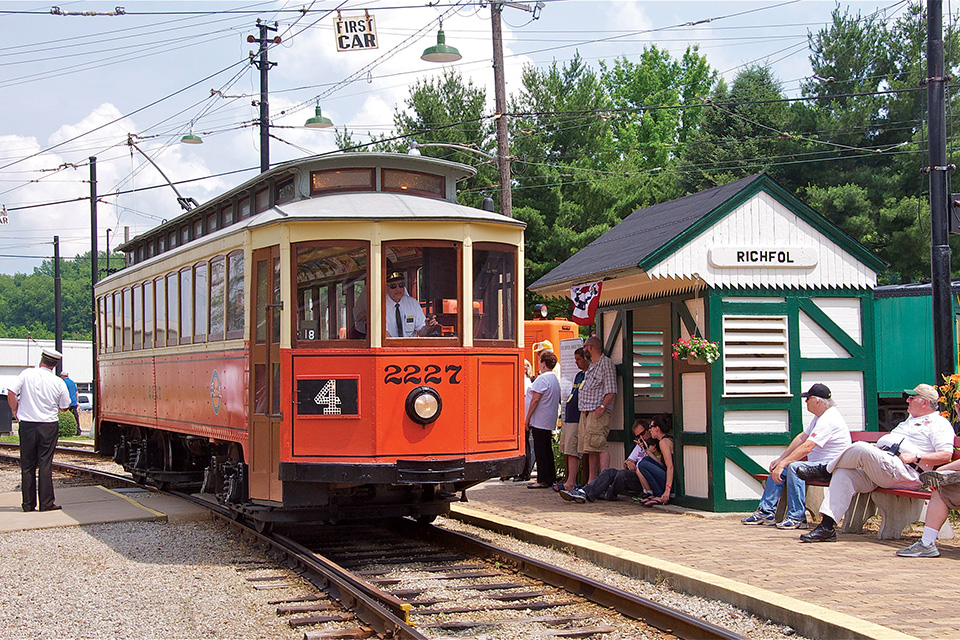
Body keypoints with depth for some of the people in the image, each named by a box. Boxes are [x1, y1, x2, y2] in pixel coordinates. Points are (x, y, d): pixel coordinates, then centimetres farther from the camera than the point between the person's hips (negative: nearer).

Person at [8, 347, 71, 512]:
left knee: (27, 465, 8)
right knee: (45, 464, 3)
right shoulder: (59, 383, -4)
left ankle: (28, 503, 11)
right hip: (49, 426, -1)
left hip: (27, 425, 1)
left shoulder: (27, 374, -4)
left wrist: (16, 412, 6)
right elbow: (64, 406, 3)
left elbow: (11, 392, -8)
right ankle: (46, 503, 2)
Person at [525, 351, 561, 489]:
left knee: (540, 451, -6)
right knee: (548, 450, 12)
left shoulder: (542, 379, -15)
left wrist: (528, 418, -11)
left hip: (540, 421, -9)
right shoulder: (555, 380, 15)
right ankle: (551, 479, 14)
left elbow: (535, 400, -18)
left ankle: (542, 480, -7)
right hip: (550, 421, 9)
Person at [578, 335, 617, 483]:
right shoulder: (590, 366, 22)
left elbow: (611, 391, -13)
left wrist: (602, 407, -21)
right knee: (590, 448, 9)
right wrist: (583, 407, 17)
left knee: (599, 446, -16)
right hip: (586, 412, 9)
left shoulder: (606, 364, -6)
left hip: (598, 412, -9)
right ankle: (591, 481, 11)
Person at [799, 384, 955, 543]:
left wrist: (915, 457, -15)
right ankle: (826, 527, -22)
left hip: (907, 472, -9)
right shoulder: (910, 421, 35)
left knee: (860, 448, -28)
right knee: (844, 474, -16)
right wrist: (877, 446, 17)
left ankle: (826, 470, -2)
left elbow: (946, 455, -8)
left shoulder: (939, 424, 5)